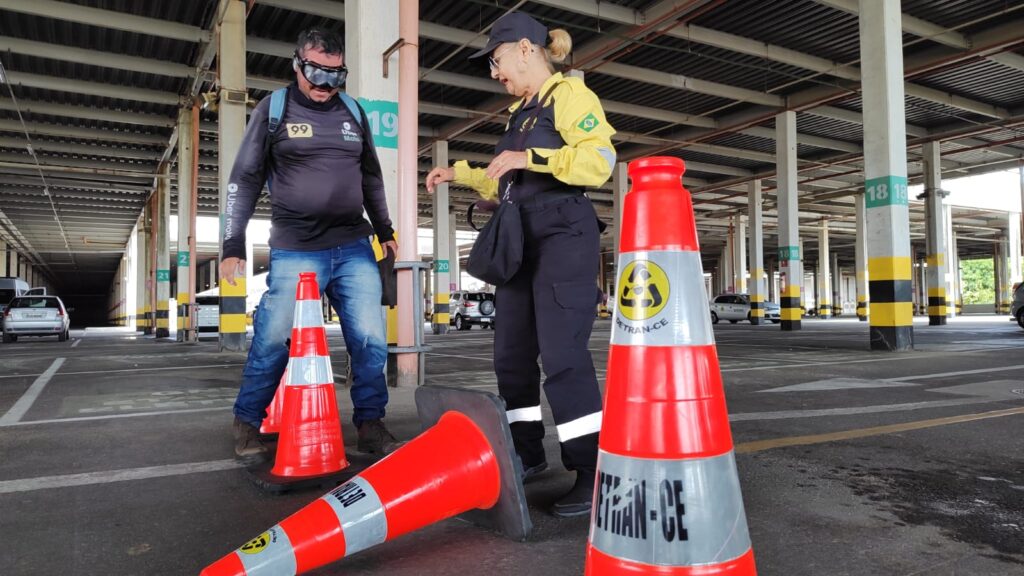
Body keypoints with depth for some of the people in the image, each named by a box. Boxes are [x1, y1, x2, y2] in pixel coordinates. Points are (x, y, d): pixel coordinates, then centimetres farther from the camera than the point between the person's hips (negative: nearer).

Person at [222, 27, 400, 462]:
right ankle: (247, 424, 19)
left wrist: (384, 230, 20)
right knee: (273, 340, -2)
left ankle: (370, 423, 14)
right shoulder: (274, 110, 2)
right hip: (294, 253, -3)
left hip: (354, 249, 3)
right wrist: (233, 243, -2)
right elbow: (244, 180, 3)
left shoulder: (353, 112, 13)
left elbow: (371, 177, 22)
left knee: (370, 340, -1)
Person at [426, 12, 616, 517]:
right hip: (522, 241, 9)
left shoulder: (569, 94, -3)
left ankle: (594, 475, -8)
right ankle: (528, 452, 22)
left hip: (563, 236, -9)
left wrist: (530, 156, -21)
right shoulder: (521, 112, 22)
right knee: (511, 352, 8)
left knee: (562, 353, -15)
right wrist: (459, 174, 25)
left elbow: (599, 161, -18)